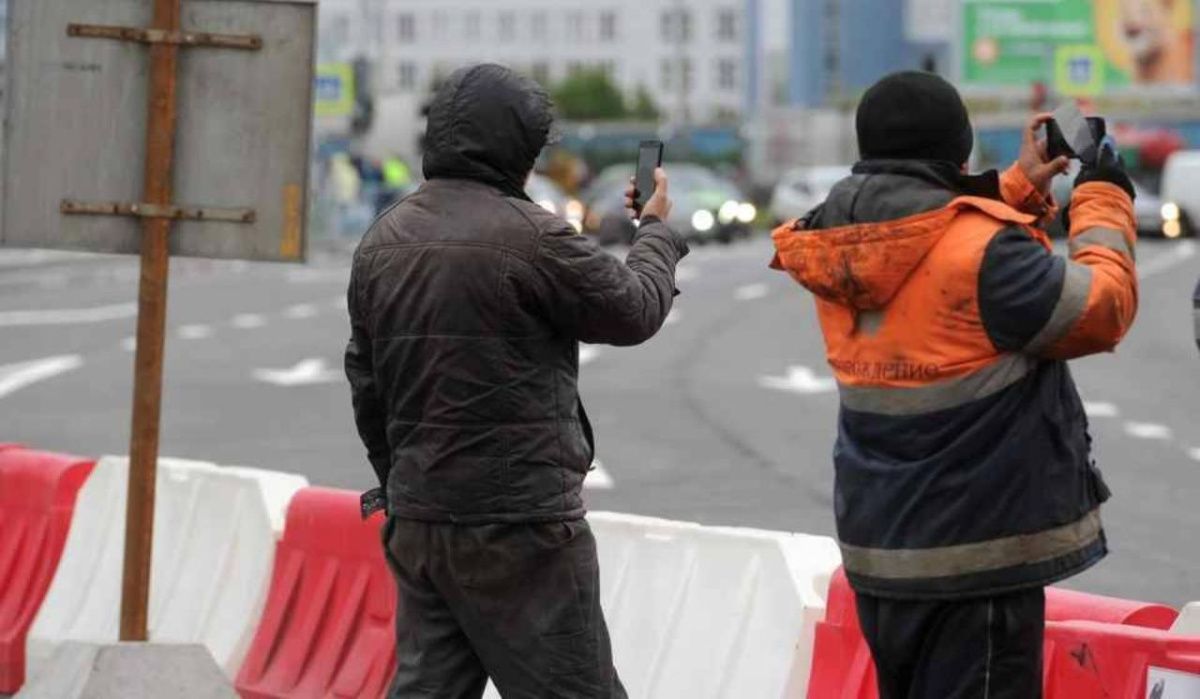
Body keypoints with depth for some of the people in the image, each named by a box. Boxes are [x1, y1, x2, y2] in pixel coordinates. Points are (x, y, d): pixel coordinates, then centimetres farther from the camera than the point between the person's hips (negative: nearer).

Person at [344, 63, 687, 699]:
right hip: (519, 526, -7)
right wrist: (656, 230, 17)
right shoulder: (528, 237, -15)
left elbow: (366, 384, 16)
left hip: (416, 521, 8)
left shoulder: (382, 241, 8)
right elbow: (635, 310, -3)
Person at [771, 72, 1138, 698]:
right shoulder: (980, 252, -21)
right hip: (976, 554, -8)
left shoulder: (841, 254, 2)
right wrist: (1103, 197, 2)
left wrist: (1020, 186, 15)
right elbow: (1102, 310, -12)